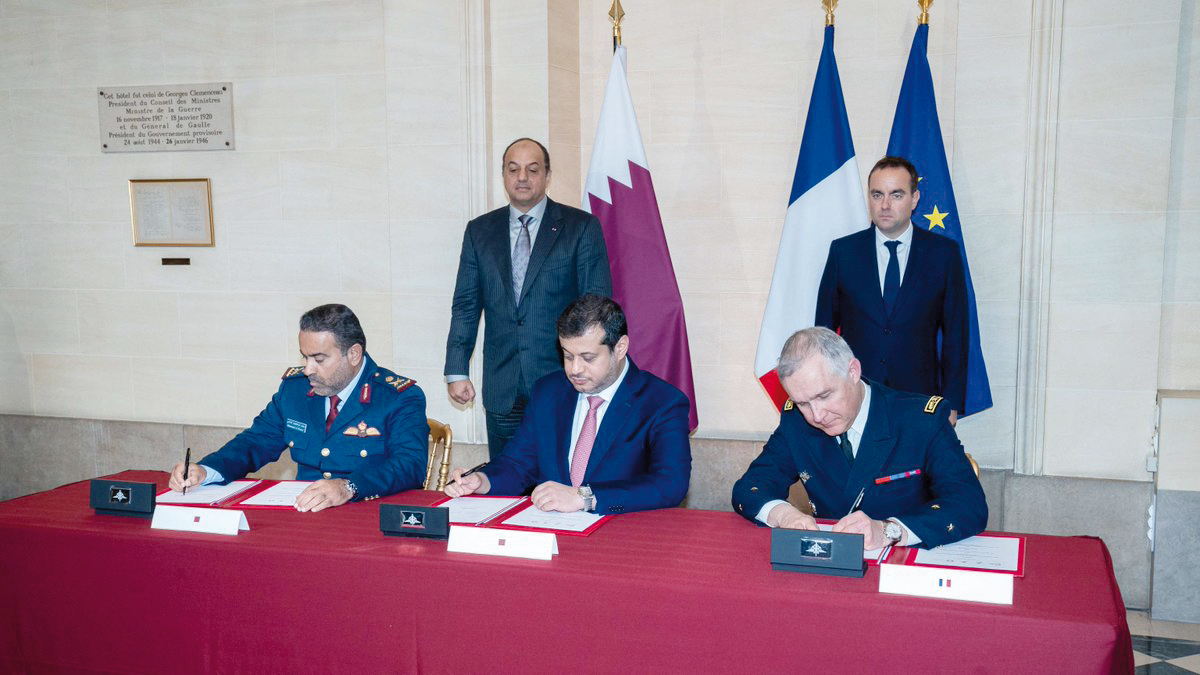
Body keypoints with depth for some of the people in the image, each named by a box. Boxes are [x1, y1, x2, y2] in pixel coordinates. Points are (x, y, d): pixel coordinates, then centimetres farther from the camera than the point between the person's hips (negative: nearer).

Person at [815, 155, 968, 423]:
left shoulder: (944, 253, 2)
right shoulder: (842, 251, 3)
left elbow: (955, 333, 4)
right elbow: (825, 328, 7)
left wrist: (952, 404, 1)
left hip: (919, 398, 0)